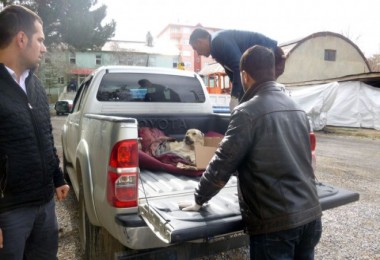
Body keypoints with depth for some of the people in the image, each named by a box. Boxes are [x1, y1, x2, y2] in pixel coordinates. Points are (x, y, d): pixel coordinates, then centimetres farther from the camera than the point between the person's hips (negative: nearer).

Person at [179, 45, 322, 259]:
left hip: (276, 222, -7)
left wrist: (199, 199, 4)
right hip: (311, 213, 8)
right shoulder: (297, 109, 9)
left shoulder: (248, 112, -14)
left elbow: (222, 164, -12)